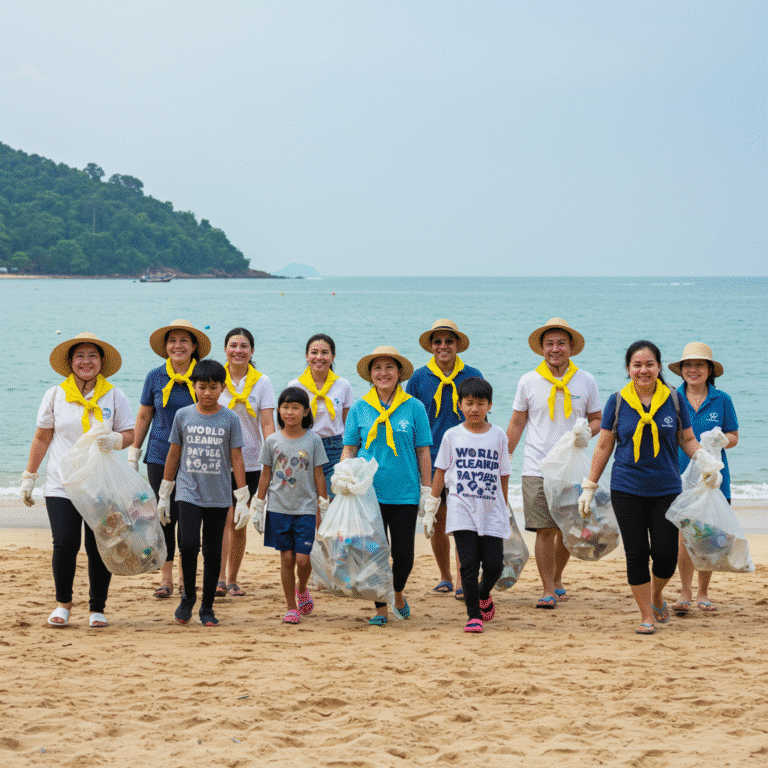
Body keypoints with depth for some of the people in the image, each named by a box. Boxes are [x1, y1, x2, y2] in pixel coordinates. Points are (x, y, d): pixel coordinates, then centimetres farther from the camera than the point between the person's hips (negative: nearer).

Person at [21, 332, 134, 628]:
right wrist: (29, 477, 11)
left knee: (99, 547, -1)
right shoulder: (55, 395, 6)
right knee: (65, 543, -11)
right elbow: (42, 438, 11)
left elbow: (130, 434, 3)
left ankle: (97, 608, 14)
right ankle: (63, 603, 10)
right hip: (61, 486, 0)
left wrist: (115, 440, -19)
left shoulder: (114, 396, 5)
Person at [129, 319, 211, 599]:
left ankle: (186, 578, 14)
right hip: (160, 457, 1)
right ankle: (165, 578, 10)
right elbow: (144, 416, 10)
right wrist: (133, 454, 9)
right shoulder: (155, 377, 3)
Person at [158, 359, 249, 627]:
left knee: (213, 552, 5)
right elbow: (173, 454, 10)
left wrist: (242, 499, -1)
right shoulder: (183, 415, 3)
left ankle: (207, 607, 17)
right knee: (189, 545, -15)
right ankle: (188, 597, 7)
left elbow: (236, 459, 2)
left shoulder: (230, 419, 0)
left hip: (218, 497, 0)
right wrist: (164, 495, 11)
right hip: (189, 492, 0)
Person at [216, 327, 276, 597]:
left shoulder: (261, 382, 2)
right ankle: (219, 578, -18)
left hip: (249, 462, 1)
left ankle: (232, 579, 18)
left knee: (239, 523, 6)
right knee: (224, 518, -14)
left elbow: (267, 424, -3)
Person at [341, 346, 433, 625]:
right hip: (369, 492, 1)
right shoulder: (359, 409, 5)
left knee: (403, 552, 3)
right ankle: (380, 608, 15)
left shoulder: (414, 407, 2)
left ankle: (398, 594, 31)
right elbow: (349, 449, 8)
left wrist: (427, 489, 2)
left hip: (405, 493, 0)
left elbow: (423, 451, 4)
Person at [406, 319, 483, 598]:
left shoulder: (472, 376, 3)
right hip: (431, 460, 1)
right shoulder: (419, 378, 4)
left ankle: (462, 580, -8)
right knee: (438, 522, 7)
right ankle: (445, 577, 23)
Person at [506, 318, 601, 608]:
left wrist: (588, 432, -12)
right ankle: (547, 590, 1)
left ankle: (557, 580, 29)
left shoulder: (586, 381, 4)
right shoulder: (528, 382, 3)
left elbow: (597, 419, 11)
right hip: (537, 469, -1)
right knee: (544, 530, -6)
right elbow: (516, 424, 8)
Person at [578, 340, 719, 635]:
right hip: (627, 490, 0)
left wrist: (704, 457, -11)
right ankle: (647, 616, 13)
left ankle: (657, 595, 28)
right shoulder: (617, 401, 1)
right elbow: (604, 446, 7)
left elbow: (687, 440, 10)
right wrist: (589, 487, 7)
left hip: (666, 489, 0)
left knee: (666, 555, -3)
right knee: (637, 554, 0)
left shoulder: (673, 399, 2)